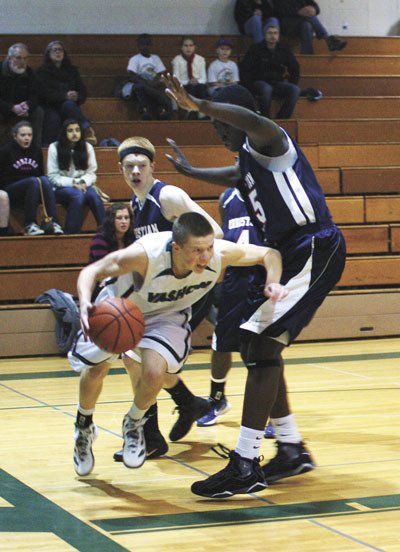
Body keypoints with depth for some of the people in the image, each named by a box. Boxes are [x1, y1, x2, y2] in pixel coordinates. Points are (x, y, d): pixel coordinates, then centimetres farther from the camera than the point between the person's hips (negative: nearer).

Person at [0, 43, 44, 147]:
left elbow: (35, 95, -4)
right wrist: (12, 108, -33)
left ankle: (36, 146, -13)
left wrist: (27, 105, -27)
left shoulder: (29, 73, 0)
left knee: (38, 112, -18)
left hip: (20, 109, 4)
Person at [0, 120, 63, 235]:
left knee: (44, 180, -29)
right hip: (10, 192, -4)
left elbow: (41, 174, 19)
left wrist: (42, 181, -6)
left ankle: (53, 222, -41)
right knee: (33, 181, -33)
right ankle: (29, 225, -38)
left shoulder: (36, 150, 14)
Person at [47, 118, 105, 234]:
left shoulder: (87, 147, 8)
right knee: (78, 195, -37)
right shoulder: (54, 148, 0)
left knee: (93, 195, -33)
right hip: (62, 188, -3)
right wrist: (73, 183, -16)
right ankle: (72, 234, -38)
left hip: (83, 186, 3)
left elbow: (91, 173, 7)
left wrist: (83, 182, -15)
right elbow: (53, 176, -4)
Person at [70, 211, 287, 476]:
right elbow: (92, 270, -30)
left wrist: (273, 282, -39)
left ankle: (134, 424, 11)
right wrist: (85, 303, -50)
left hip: (167, 314, 1)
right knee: (95, 369, -3)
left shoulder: (220, 253, -33)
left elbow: (269, 253, -18)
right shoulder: (146, 255, -41)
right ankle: (84, 426, 31)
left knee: (155, 372, -22)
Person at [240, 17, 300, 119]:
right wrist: (251, 89, -12)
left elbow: (295, 70, 21)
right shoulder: (256, 49, 1)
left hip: (278, 83, 4)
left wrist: (290, 86, 9)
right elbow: (244, 71, -2)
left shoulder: (284, 51, 10)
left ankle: (281, 119, -25)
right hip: (259, 83, -4)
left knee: (295, 90, -25)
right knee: (266, 89, -39)